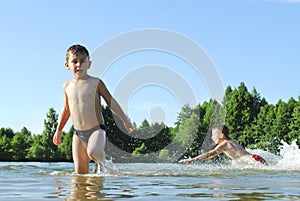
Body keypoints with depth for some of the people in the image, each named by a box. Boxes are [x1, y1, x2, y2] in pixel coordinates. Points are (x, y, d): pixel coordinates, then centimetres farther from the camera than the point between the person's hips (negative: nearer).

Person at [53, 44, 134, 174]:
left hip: (96, 129, -4)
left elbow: (111, 101, 1)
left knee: (93, 152, -31)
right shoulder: (67, 86, 9)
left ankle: (101, 161, 0)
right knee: (80, 172, -4)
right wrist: (59, 130, 26)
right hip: (78, 134, 4)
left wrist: (125, 120, -1)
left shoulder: (96, 83, -3)